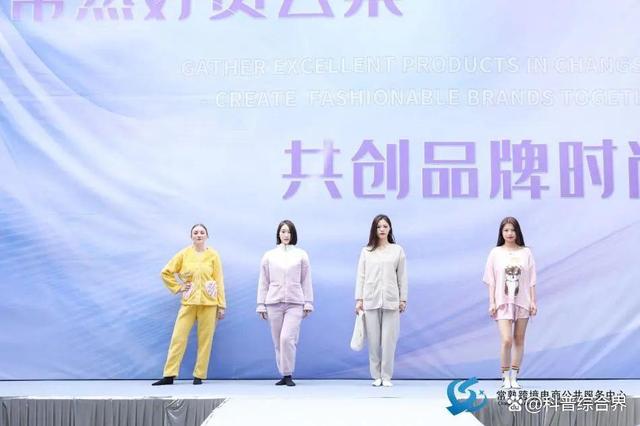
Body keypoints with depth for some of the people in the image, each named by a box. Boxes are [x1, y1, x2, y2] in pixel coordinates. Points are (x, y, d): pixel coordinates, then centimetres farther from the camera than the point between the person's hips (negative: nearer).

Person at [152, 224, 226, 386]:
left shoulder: (213, 255, 1)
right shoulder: (184, 254, 2)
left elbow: (219, 281, 2)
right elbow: (165, 272, 10)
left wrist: (221, 305, 0)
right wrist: (177, 287, 1)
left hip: (208, 303, -1)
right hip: (189, 302, 1)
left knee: (205, 339, 1)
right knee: (178, 337, -2)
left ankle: (199, 375, 10)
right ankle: (169, 375, 2)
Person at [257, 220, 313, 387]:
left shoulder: (301, 254, 7)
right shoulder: (269, 255, 9)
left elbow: (306, 281, 7)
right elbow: (263, 282, 11)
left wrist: (308, 303, 3)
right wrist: (261, 305, 7)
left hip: (295, 303, -2)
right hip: (274, 303, 2)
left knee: (287, 338, -16)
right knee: (278, 342, 4)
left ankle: (288, 375, -5)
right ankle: (283, 375, 15)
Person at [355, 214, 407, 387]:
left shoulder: (398, 251, 8)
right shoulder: (366, 251, 8)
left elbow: (402, 277, 8)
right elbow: (360, 276, 7)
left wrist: (403, 299, 4)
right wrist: (359, 299, 1)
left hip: (391, 301, 0)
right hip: (371, 301, 1)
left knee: (388, 340, -1)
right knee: (373, 340, 2)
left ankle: (386, 376, 7)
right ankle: (376, 376, 11)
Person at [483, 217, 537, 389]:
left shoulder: (526, 252, 5)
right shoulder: (496, 253, 2)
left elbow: (531, 280, 5)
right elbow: (491, 281, 2)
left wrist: (533, 301, 0)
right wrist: (492, 303, -4)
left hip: (522, 301, 2)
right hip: (503, 302, -2)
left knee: (519, 340, 6)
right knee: (506, 340, -13)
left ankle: (514, 377, 16)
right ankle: (505, 377, 2)